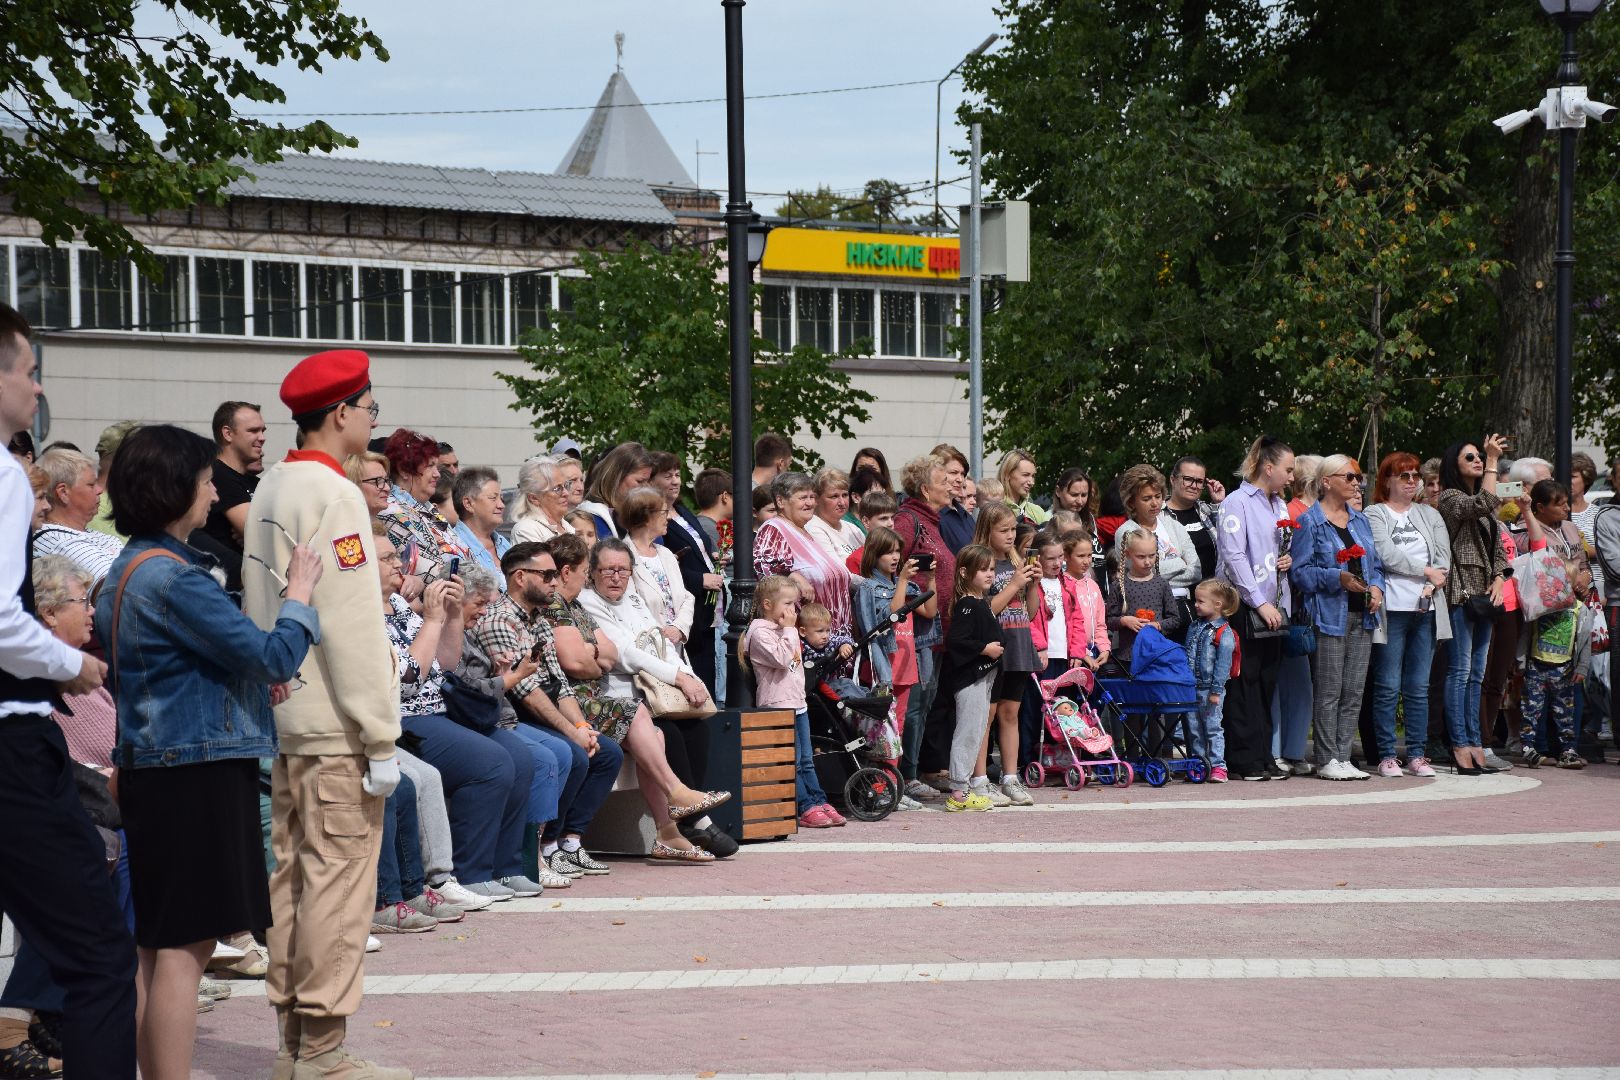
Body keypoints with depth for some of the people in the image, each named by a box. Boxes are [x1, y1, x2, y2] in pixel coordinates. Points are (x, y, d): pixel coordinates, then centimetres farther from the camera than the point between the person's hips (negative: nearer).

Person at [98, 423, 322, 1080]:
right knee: (183, 949, -8)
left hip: (150, 771, 10)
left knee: (157, 946, 13)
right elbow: (275, 660, -18)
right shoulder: (176, 577, -17)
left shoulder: (126, 570, 13)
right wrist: (299, 594, -1)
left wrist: (251, 675, 12)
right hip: (197, 773, -10)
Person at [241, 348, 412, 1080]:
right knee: (338, 879, -5)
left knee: (291, 874, 11)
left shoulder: (269, 490, 13)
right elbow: (352, 623, -18)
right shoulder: (331, 494, -14)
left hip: (282, 717, 9)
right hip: (334, 723, -9)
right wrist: (381, 736, -16)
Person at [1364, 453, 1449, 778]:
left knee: (1419, 687, 5)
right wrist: (1427, 572, -6)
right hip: (1392, 609, -4)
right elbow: (1387, 555, -10)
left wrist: (1432, 586, -9)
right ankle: (1387, 756, 1)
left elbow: (1444, 558, 8)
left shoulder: (1430, 515, 17)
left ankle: (1417, 755, 9)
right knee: (1388, 687, -3)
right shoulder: (1375, 514, 2)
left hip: (1426, 608, 4)